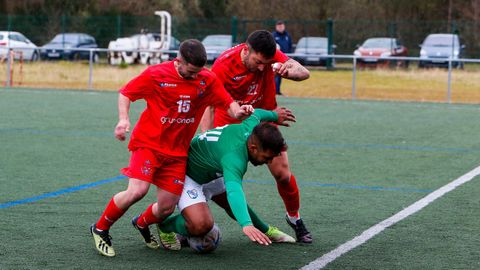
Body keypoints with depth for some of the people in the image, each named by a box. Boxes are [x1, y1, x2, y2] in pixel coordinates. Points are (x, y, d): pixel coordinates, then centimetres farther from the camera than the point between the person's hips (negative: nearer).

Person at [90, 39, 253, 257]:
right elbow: (125, 93, -1)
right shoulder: (156, 75, -10)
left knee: (167, 208, 2)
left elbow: (228, 103, -2)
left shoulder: (207, 79, -2)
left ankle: (141, 223, 39)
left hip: (177, 152, 4)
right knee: (137, 190, -24)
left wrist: (238, 111, -26)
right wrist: (123, 119, -18)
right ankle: (100, 229, -1)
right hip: (148, 143, -4)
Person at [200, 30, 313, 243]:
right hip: (229, 120, -2)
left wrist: (289, 71, -48)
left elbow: (304, 73, -24)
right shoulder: (223, 65, -28)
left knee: (282, 173, -2)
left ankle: (294, 218, 23)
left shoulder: (270, 55, -21)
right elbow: (208, 106, -26)